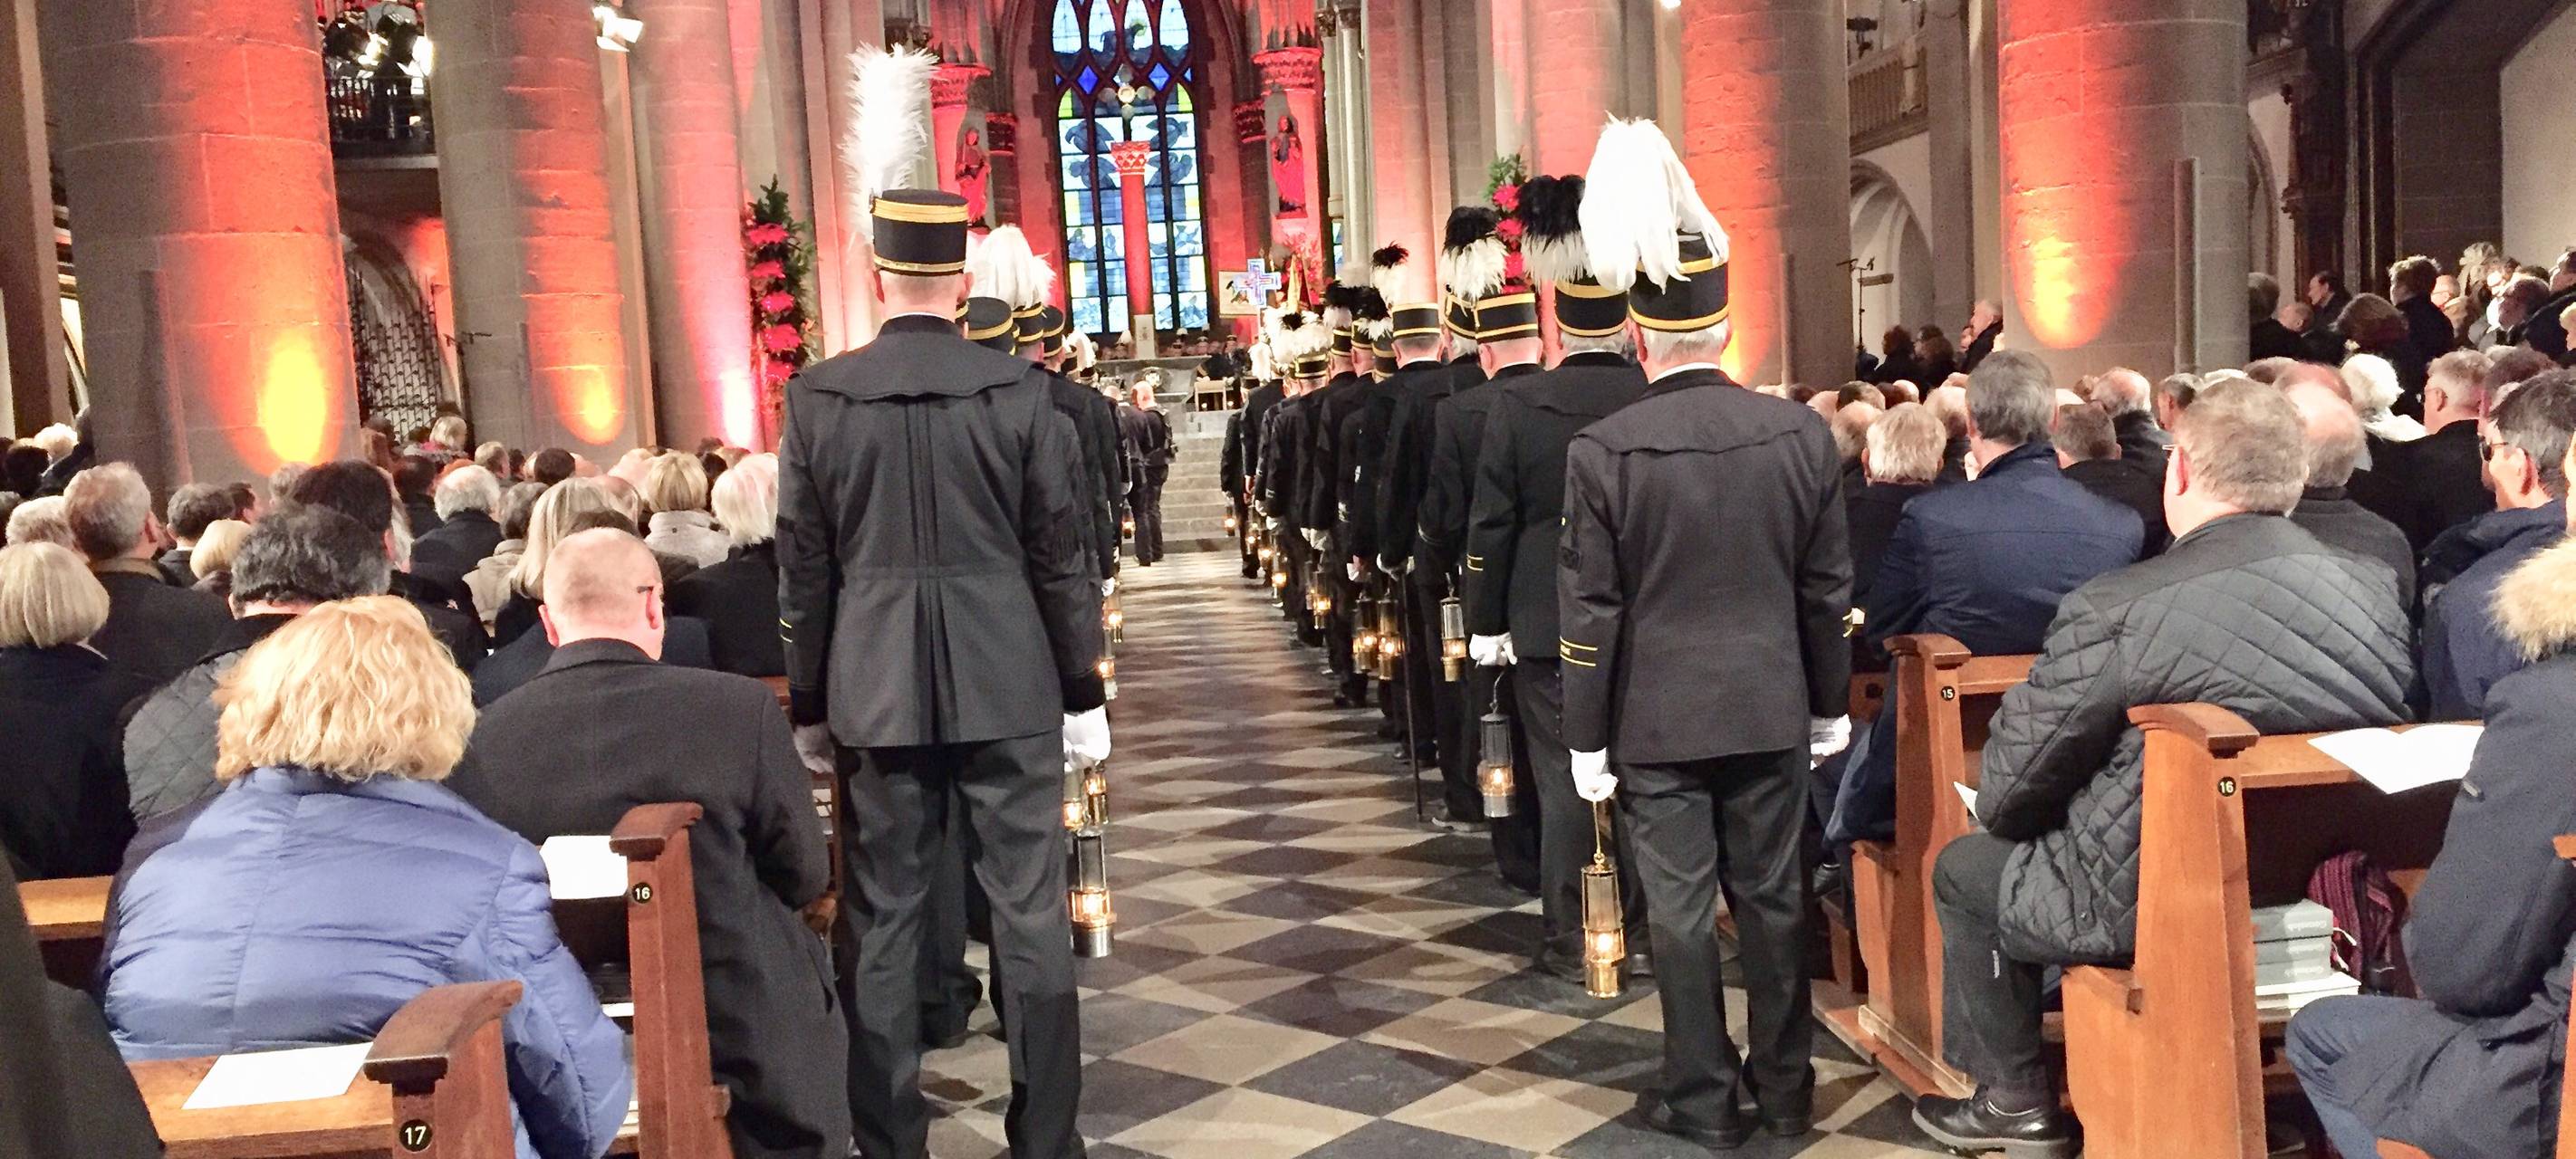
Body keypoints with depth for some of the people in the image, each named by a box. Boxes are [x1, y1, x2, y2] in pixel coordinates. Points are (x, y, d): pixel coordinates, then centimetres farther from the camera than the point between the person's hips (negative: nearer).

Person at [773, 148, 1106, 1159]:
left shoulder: (818, 396, -1)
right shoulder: (1021, 391, -4)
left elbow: (804, 569, 2)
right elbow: (1061, 557, -2)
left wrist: (809, 703, 11)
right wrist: (1082, 691, 7)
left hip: (875, 693, 1)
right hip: (1008, 688, -1)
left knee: (882, 923, 9)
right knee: (1031, 914, 7)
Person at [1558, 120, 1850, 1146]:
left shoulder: (1604, 451, -13)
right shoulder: (1801, 435, -4)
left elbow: (1590, 612, -10)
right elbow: (1829, 590, 3)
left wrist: (1587, 738, -1)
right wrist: (1828, 706, 14)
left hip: (1658, 718, -3)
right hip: (1771, 710, 3)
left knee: (1680, 908, 6)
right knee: (1773, 897, 13)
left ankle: (1704, 1097, 17)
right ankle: (1784, 1087, 25)